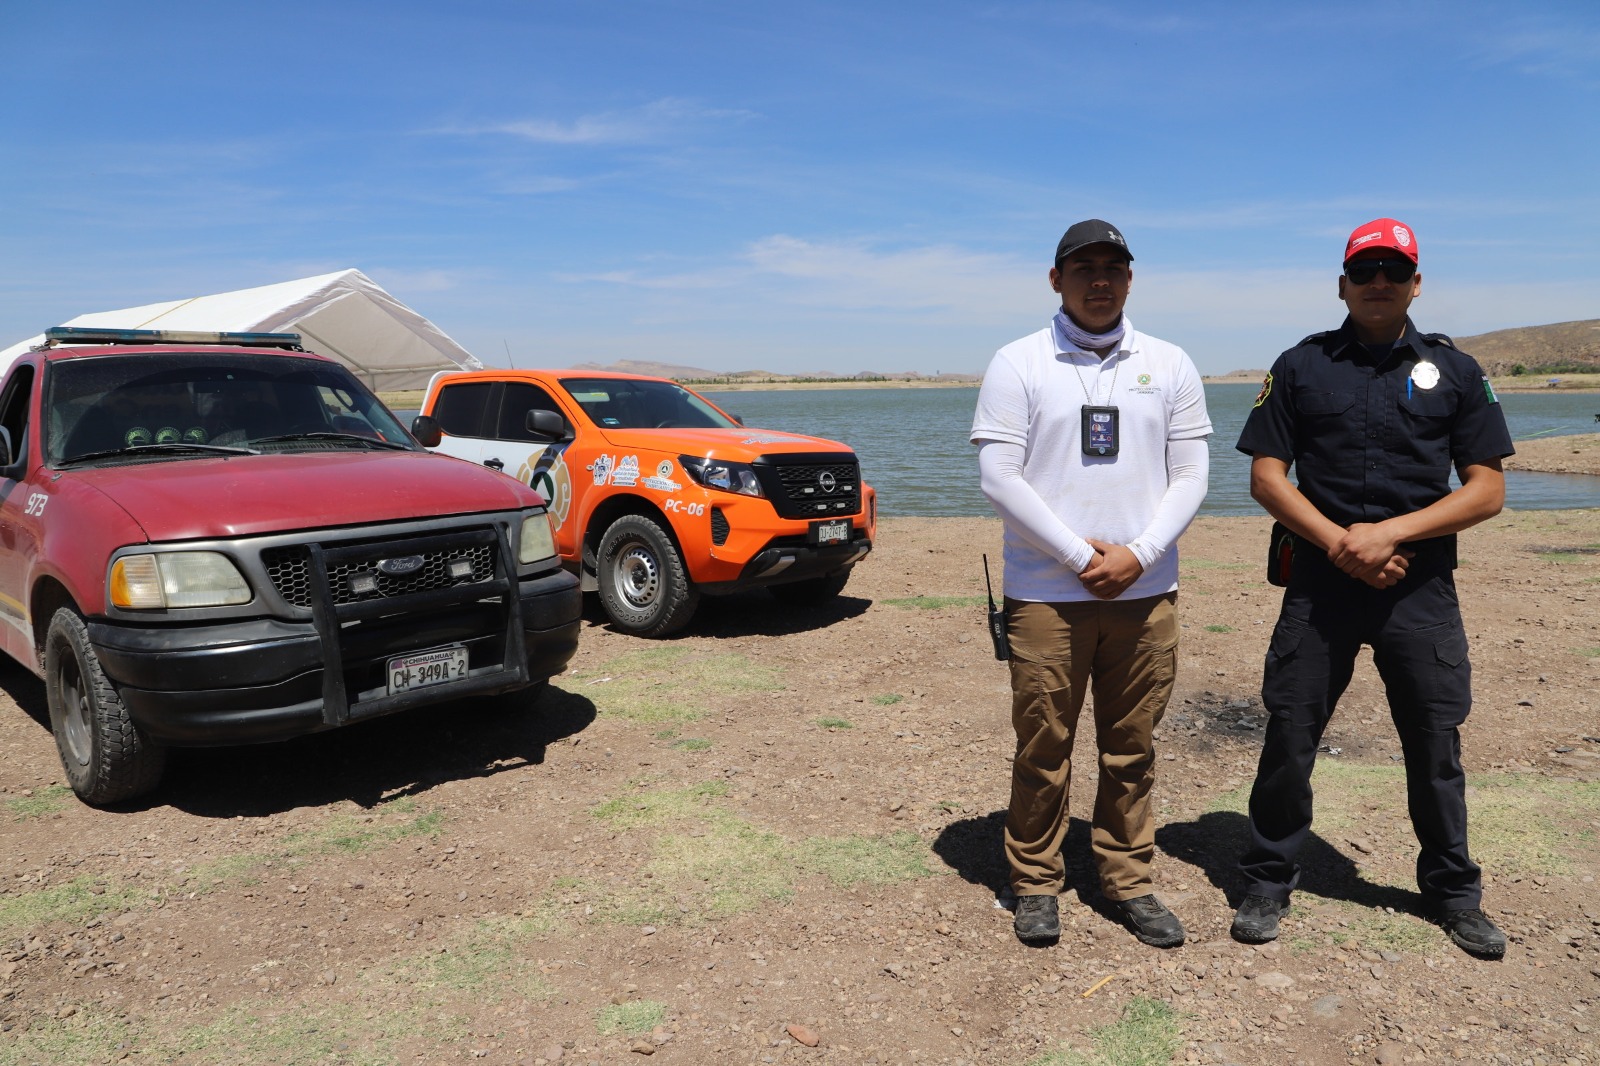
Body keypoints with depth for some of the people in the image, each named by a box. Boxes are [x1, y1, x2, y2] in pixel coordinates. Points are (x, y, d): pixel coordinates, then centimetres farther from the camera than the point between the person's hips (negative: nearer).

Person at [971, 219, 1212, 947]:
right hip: (1046, 595, -3)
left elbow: (1190, 476, 6)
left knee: (1132, 749, 11)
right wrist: (1081, 556, -12)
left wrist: (1138, 555, -10)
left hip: (1146, 593, 3)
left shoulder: (1170, 366, 9)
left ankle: (1128, 882, 26)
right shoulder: (1017, 365, -1)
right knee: (1042, 749, 5)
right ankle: (1035, 884, 21)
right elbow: (998, 477, -8)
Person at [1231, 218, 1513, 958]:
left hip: (1420, 587, 1)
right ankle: (1269, 883, 20)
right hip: (1320, 582, 0)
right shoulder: (1301, 366, 6)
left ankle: (1453, 892, 31)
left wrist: (1389, 533, -13)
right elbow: (1266, 477, 0)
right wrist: (1338, 542, -13)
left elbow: (1486, 490, 1)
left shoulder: (1453, 370, 7)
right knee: (1289, 735, 3)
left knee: (1436, 743, 10)